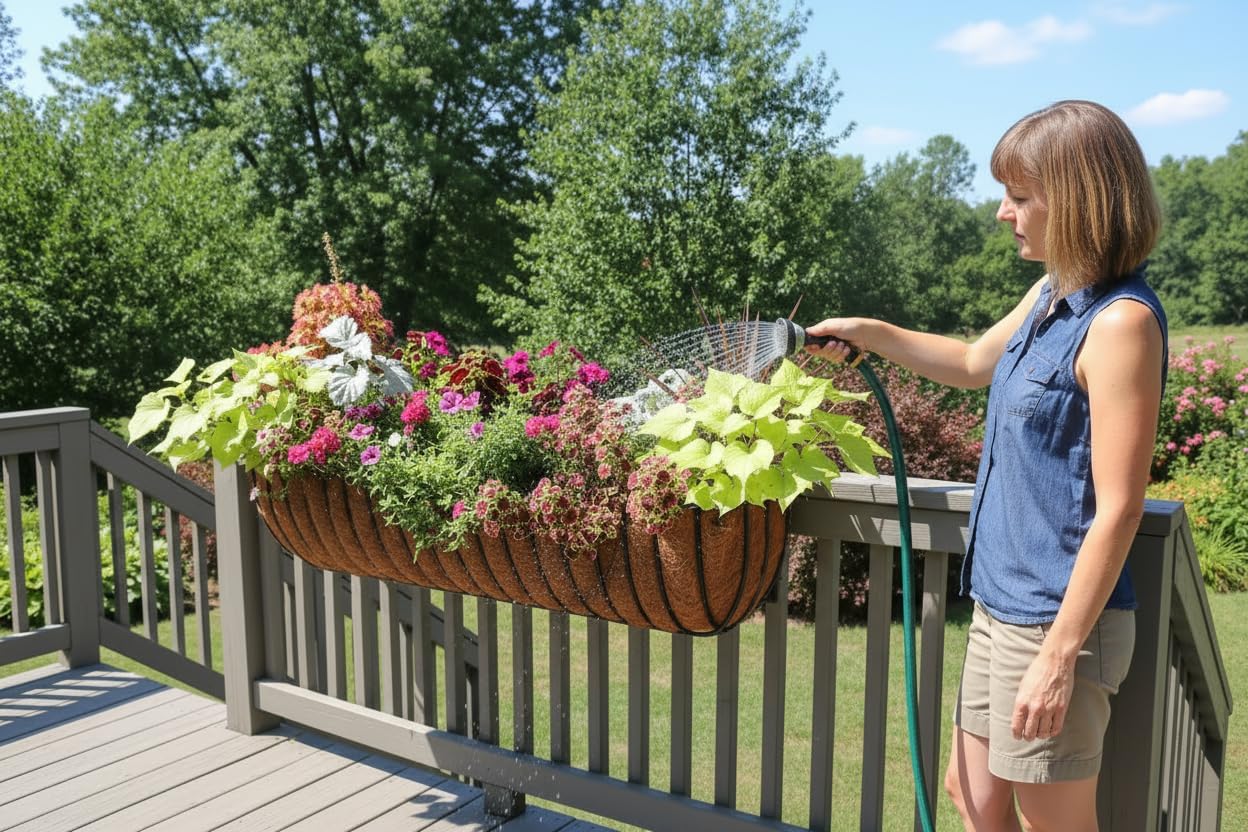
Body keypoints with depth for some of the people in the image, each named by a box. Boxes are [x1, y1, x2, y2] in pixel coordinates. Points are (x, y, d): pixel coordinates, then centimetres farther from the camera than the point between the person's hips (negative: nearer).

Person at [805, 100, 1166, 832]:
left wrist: (1059, 656, -21)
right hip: (1002, 605, 9)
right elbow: (975, 363, 27)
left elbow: (1117, 509, -21)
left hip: (1058, 622, -8)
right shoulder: (1052, 294, 7)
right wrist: (868, 333, 18)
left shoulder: (1121, 321, -19)